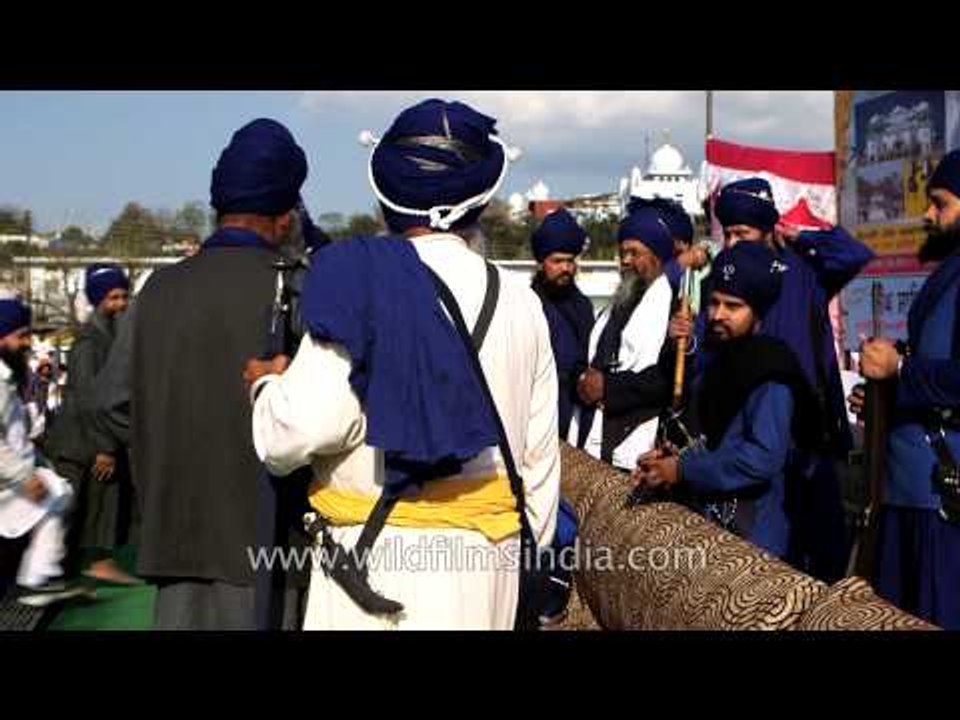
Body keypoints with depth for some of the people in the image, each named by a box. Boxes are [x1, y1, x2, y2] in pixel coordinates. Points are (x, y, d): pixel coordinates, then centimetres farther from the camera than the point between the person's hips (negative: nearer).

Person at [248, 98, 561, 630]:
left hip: (381, 556, -5)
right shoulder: (520, 302, 5)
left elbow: (309, 425, -18)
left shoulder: (359, 280, -10)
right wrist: (526, 550, 20)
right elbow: (539, 453, 8)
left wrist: (266, 385, 3)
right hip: (488, 556, 5)